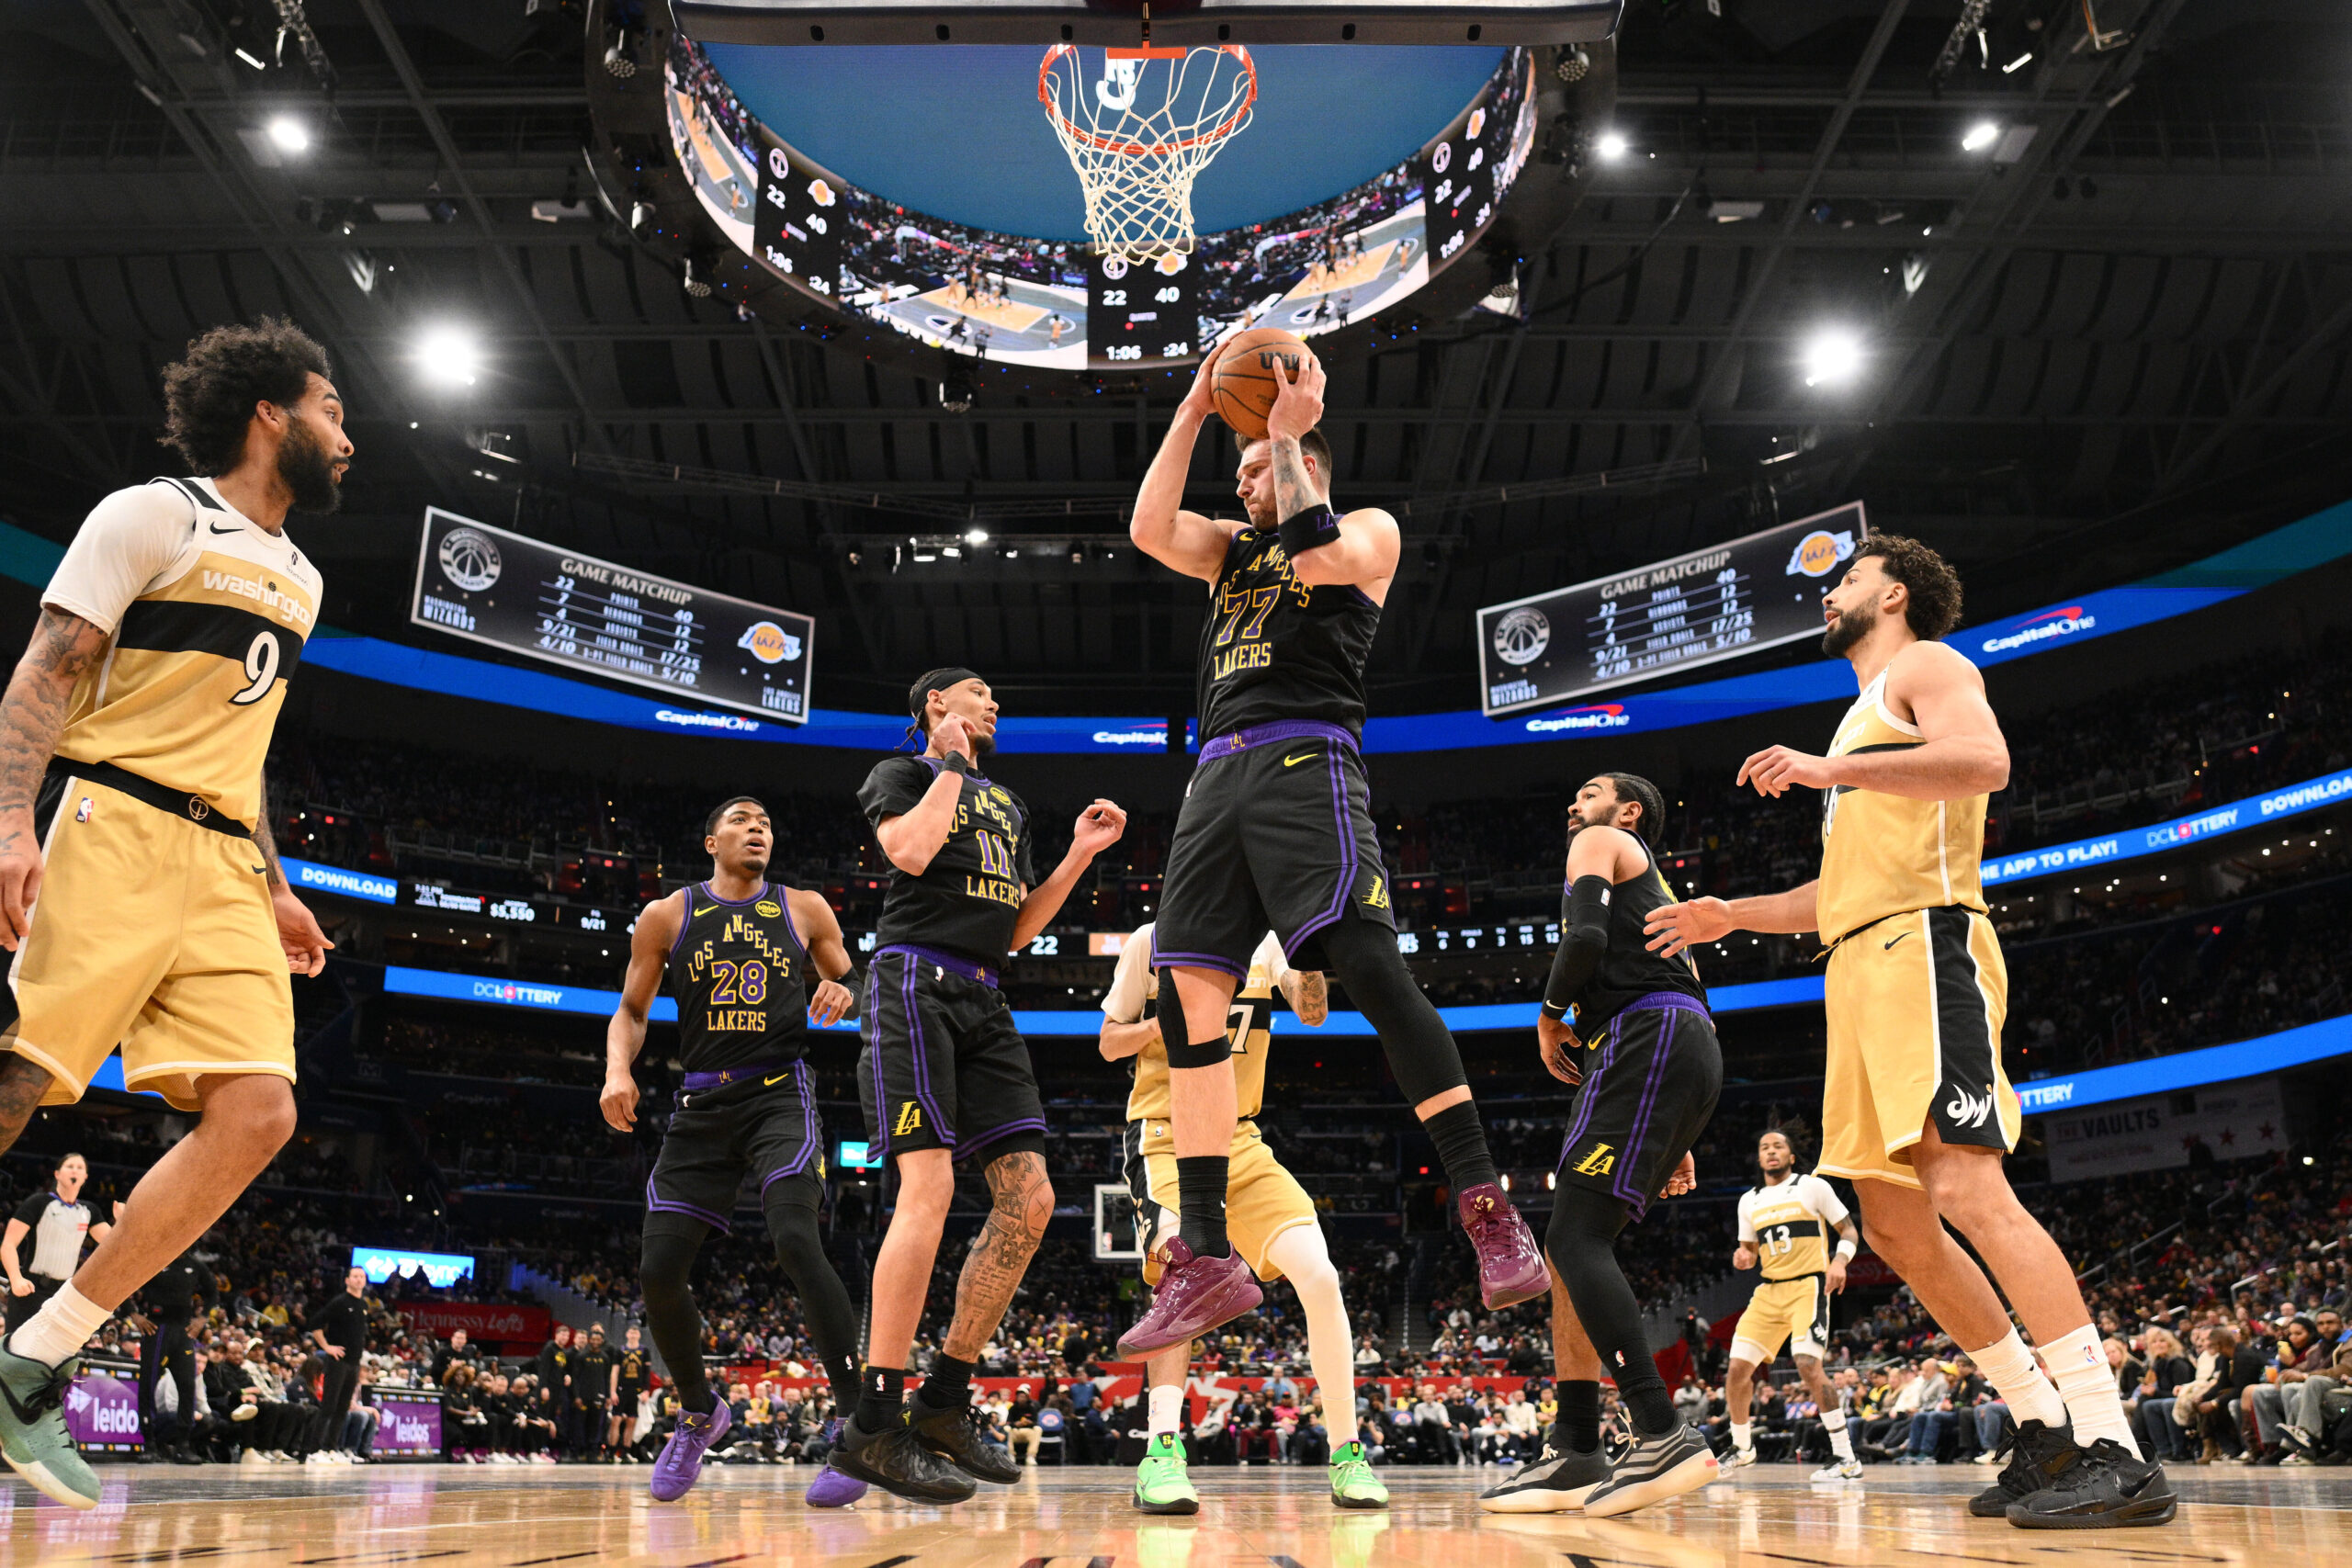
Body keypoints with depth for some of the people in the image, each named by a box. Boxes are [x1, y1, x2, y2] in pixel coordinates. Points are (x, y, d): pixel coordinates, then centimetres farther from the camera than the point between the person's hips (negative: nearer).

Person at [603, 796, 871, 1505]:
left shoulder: (804, 909, 8)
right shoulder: (667, 916, 8)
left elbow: (848, 988, 16)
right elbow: (631, 1010, 11)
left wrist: (842, 995, -9)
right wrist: (618, 1070, -9)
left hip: (779, 1094, -2)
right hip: (701, 1106, 3)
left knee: (796, 1240, -25)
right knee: (658, 1271, -1)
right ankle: (699, 1412, 26)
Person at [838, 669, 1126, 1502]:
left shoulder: (1007, 806, 28)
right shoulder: (901, 774, 8)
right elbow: (910, 849, -15)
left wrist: (1079, 856, 15)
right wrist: (952, 763, -2)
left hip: (982, 1000, 8)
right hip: (916, 980, -8)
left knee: (1029, 1200, -3)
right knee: (929, 1187, -20)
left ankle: (944, 1404, 6)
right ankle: (874, 1427, -16)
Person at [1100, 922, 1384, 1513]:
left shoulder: (1265, 941, 7)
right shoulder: (1152, 941, -1)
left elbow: (1313, 1012, -6)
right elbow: (1110, 1043, 4)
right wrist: (1169, 1020, -16)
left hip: (1241, 1142, 4)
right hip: (1165, 1136, -4)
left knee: (1320, 1276, -11)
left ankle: (1346, 1455, 1)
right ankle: (1162, 1453, -31)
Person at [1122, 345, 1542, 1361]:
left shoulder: (1369, 526, 15)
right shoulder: (1233, 546, 30)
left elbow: (1317, 557, -8)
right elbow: (1148, 530, 12)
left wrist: (1288, 430, 2)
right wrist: (1192, 414, 14)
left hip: (1305, 759, -6)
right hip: (1217, 776, 6)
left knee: (1373, 971, -22)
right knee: (1186, 1000, -5)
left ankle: (1489, 1213, -19)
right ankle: (1206, 1262, -2)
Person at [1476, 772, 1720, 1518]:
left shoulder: (1599, 843, 9)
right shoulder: (1652, 886, 36)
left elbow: (1586, 934, -12)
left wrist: (1550, 1015, 4)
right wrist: (1675, 1142, 25)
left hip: (1648, 1038, -9)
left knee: (1576, 1240, -17)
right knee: (1568, 1247, 7)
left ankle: (1665, 1436, -26)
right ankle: (1576, 1454, 5)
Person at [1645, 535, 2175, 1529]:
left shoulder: (1924, 665, 5)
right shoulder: (1865, 717, 32)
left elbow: (1984, 760, -19)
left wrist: (1826, 768, -19)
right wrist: (1733, 915, 30)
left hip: (1923, 947, -10)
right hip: (1863, 969, 10)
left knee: (1966, 1188, -21)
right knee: (1896, 1226, 6)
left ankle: (2113, 1454, -21)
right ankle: (2043, 1428, 12)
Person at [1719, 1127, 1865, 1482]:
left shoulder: (1813, 1187, -1)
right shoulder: (1749, 1201, 13)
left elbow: (1849, 1231, 0)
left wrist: (1839, 1260, -20)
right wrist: (1743, 1257, -3)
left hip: (1808, 1286, -6)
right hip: (1769, 1291, 6)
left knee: (1808, 1366, -24)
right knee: (1738, 1369, 1)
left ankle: (1846, 1459, -16)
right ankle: (1742, 1447, 23)